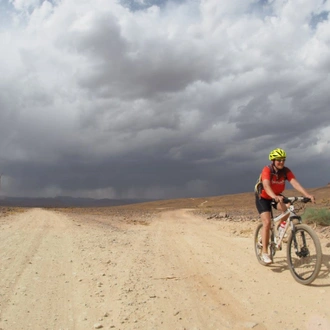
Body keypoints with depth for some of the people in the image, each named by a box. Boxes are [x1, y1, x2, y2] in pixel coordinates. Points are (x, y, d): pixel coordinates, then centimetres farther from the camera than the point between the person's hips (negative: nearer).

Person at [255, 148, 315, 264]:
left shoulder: (286, 171, -15)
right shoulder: (267, 170, -28)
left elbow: (295, 183, -29)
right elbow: (266, 186, -44)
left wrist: (307, 195, -44)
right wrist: (275, 197, -62)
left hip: (276, 196, 4)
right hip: (263, 198, -4)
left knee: (287, 210, -26)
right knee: (267, 222, -17)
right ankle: (264, 253, -10)